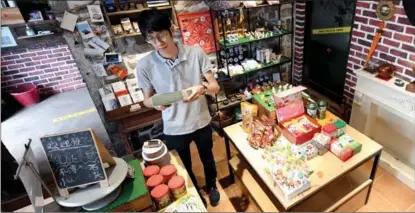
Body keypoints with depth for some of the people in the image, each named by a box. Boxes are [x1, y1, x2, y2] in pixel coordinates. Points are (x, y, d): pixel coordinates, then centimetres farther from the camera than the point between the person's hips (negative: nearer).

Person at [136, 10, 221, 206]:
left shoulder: (196, 53, -15)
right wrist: (156, 103, -27)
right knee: (184, 167, 22)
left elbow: (215, 87, -11)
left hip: (201, 122, 1)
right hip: (174, 129, 0)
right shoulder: (144, 66, -15)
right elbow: (147, 100, -3)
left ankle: (211, 186, 58)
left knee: (207, 158, 26)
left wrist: (202, 88, -34)